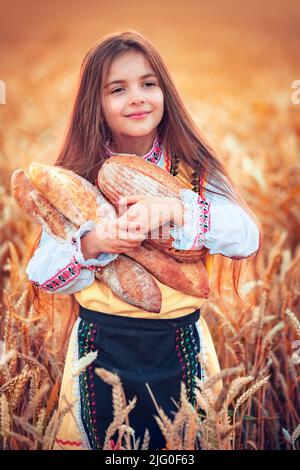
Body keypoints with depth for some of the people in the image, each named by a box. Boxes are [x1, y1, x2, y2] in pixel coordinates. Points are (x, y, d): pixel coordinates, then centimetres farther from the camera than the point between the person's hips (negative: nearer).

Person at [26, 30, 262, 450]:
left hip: (180, 349, 0)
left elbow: (249, 238, -16)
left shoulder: (194, 169, -3)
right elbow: (41, 274, -4)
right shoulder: (77, 178, -3)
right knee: (102, 442, 15)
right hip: (100, 351, 0)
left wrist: (177, 210, -29)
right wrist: (92, 244, -23)